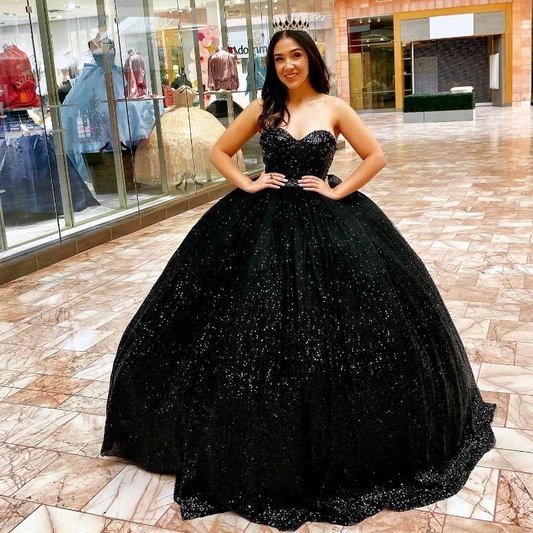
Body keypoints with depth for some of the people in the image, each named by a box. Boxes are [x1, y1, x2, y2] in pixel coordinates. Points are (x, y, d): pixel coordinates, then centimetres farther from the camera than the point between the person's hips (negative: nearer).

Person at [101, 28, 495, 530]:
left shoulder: (333, 108, 2)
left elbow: (376, 157, 3)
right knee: (261, 322, 0)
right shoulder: (262, 108, 6)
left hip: (324, 223, -1)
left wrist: (338, 191, -6)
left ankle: (335, 430, 18)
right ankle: (268, 436, 18)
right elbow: (220, 152, 12)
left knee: (330, 319, -3)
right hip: (265, 221, 1)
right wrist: (248, 185, -1)